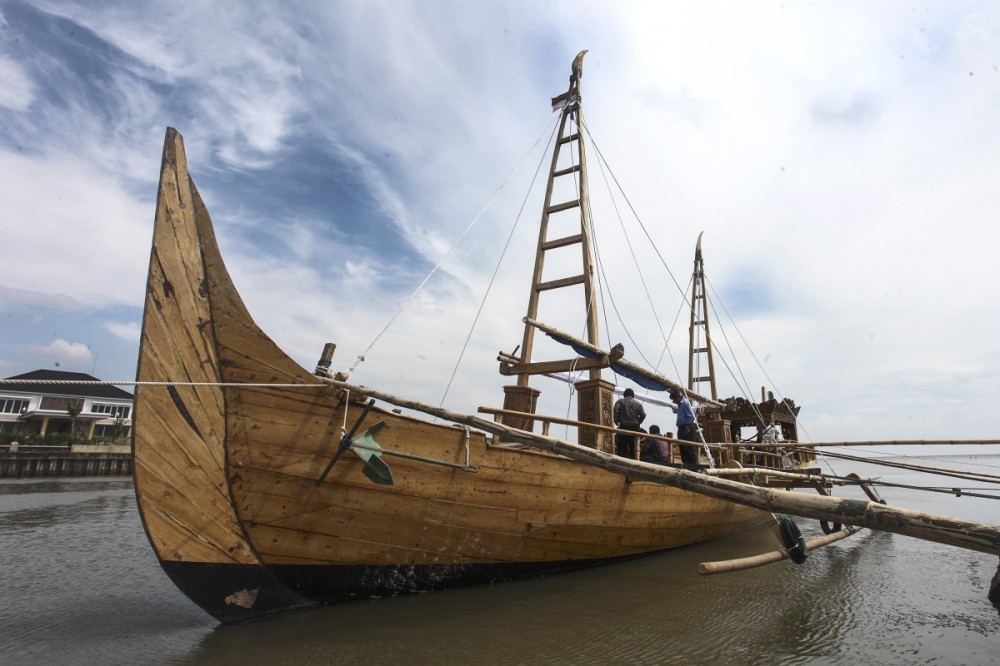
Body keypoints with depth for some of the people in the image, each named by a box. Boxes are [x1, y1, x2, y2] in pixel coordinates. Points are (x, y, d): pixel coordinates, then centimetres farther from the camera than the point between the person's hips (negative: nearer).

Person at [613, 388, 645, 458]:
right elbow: (643, 415, 0)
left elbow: (615, 412, -12)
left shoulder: (620, 402, 2)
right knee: (634, 448, 7)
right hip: (634, 427, 2)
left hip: (623, 427, -1)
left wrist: (617, 422, 0)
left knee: (622, 448, 2)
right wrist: (638, 422, 13)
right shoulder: (638, 403, 7)